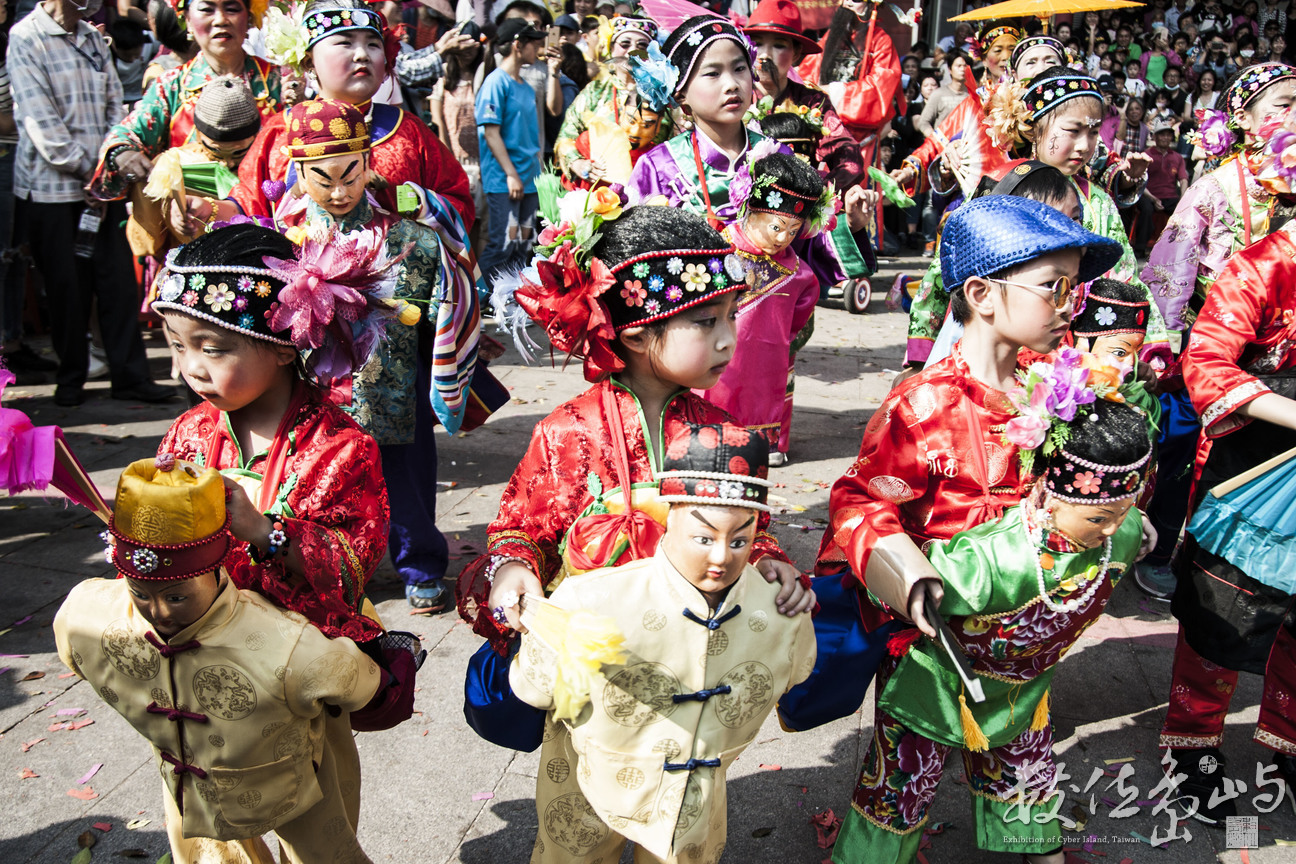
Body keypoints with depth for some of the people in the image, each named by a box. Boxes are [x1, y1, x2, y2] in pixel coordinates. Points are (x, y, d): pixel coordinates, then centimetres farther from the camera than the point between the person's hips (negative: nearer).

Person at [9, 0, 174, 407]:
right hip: (50, 186, -4)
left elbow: (114, 104, 10)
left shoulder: (95, 39, 13)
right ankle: (71, 377, 17)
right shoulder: (25, 38, -5)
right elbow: (39, 118, -12)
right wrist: (85, 168, -13)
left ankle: (130, 375, 7)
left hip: (102, 184, 5)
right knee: (67, 286, 2)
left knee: (118, 278, 1)